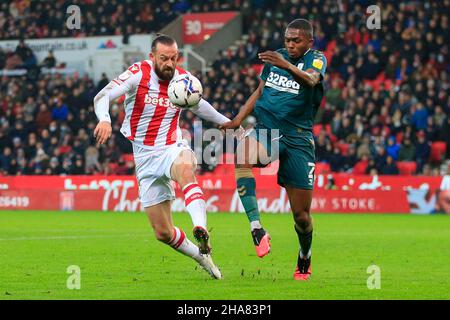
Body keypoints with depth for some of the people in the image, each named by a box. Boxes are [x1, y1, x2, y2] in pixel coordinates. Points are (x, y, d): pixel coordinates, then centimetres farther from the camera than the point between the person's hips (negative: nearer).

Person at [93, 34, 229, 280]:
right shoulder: (139, 74, -10)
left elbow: (198, 105, 24)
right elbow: (103, 96, -23)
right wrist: (104, 120, -43)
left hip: (172, 148, 0)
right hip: (146, 157, 0)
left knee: (185, 168, -41)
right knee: (163, 232, 0)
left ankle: (201, 231, -56)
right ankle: (202, 256, 26)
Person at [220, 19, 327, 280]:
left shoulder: (316, 59, -3)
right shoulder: (276, 58, 12)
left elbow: (311, 80, -26)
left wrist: (286, 66, -46)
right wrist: (237, 120, 9)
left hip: (298, 139, -3)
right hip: (266, 131, 3)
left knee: (301, 213, 0)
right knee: (243, 151, -35)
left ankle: (304, 259, 32)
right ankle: (257, 230, -40)